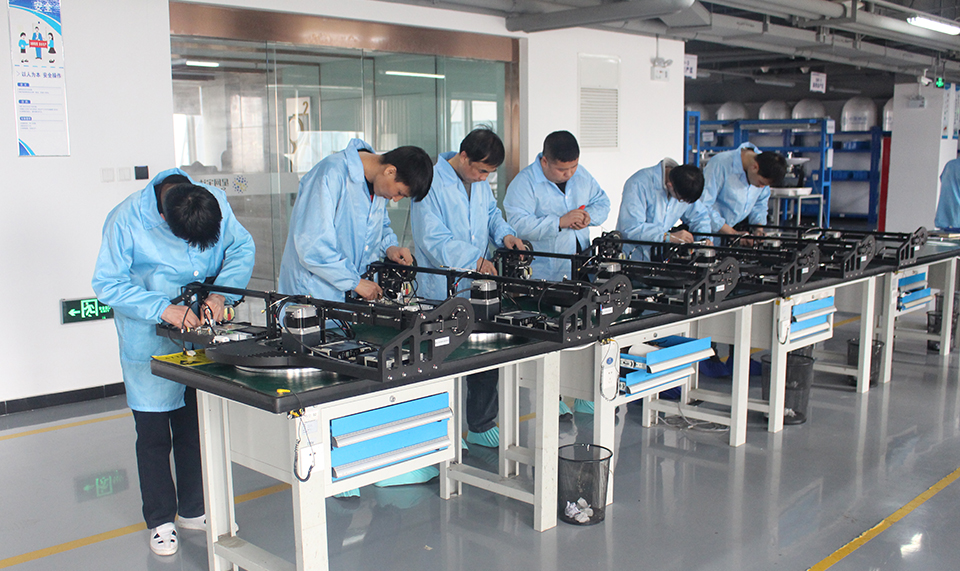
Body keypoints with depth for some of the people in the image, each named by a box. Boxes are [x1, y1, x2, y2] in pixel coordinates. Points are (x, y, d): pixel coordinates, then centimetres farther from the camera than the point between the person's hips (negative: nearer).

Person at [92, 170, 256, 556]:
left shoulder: (216, 201, -14)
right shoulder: (125, 220, -23)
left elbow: (242, 246, -2)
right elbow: (108, 283, -18)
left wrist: (221, 292, -19)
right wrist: (164, 310, -29)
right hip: (150, 344, -3)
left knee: (196, 428, 15)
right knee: (154, 435, 6)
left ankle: (194, 510, 32)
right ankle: (160, 520, 24)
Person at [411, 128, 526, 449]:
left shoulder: (480, 183, 11)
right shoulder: (431, 183, -15)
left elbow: (492, 213, 26)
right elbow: (433, 238, -20)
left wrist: (504, 234, 4)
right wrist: (475, 259, -27)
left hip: (478, 289, 8)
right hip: (442, 292, -8)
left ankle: (482, 426, 26)